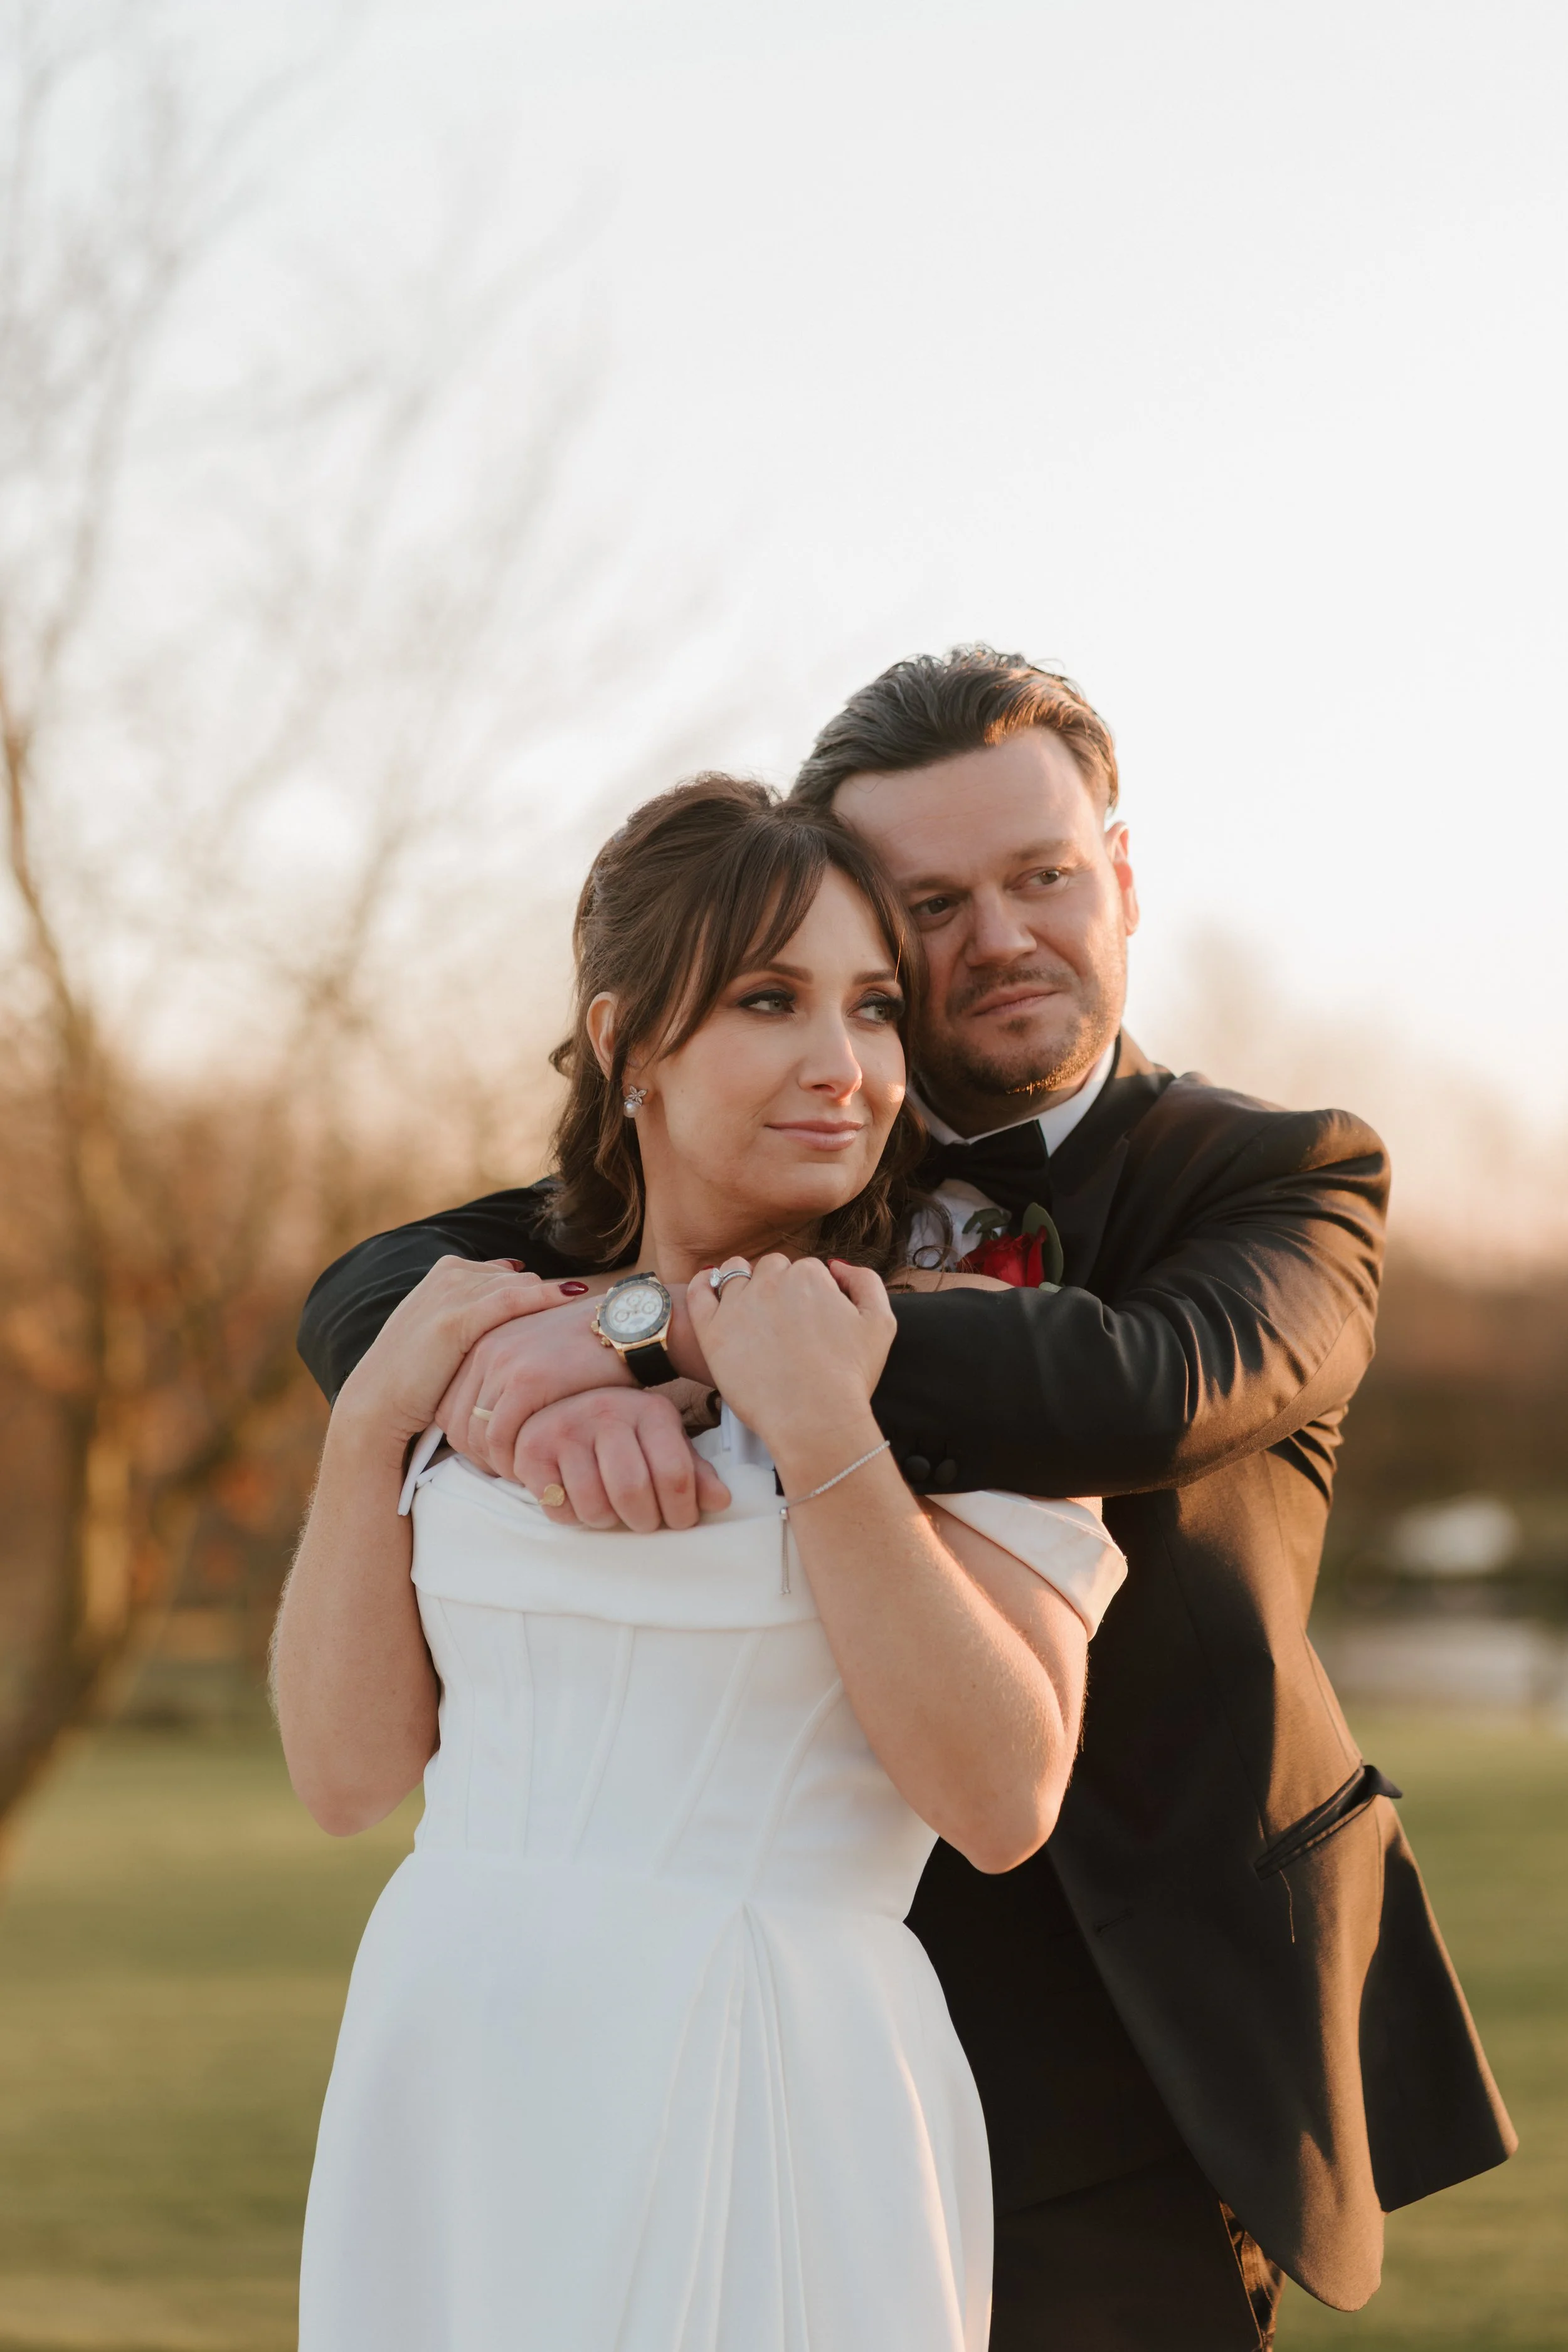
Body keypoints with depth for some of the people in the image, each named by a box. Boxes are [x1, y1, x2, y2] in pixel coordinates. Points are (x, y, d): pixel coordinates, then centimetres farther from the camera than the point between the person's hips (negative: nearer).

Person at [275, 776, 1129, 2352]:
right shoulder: (500, 1343, 8)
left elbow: (1004, 1803, -13)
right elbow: (350, 1771, 6)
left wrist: (823, 1433, -18)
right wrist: (370, 1420, -4)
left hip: (763, 2102, -4)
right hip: (448, 2087, 4)